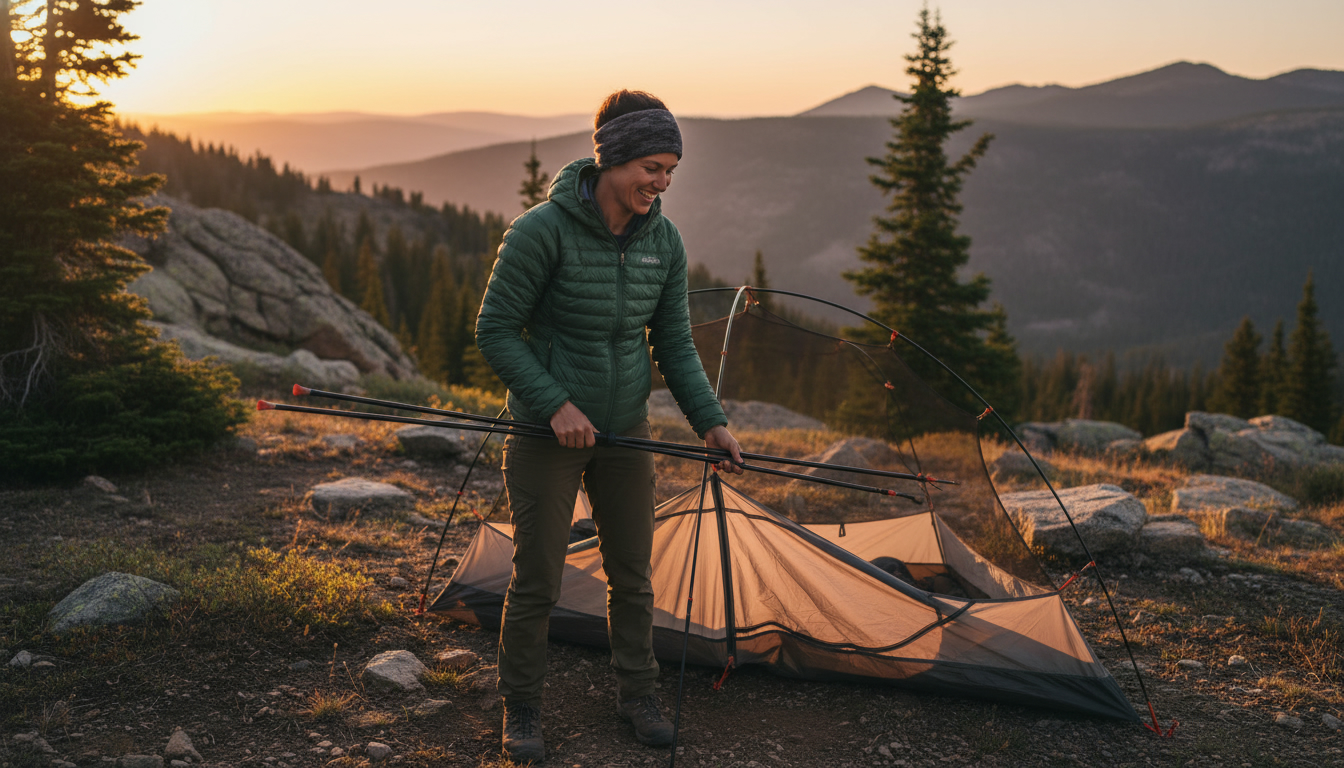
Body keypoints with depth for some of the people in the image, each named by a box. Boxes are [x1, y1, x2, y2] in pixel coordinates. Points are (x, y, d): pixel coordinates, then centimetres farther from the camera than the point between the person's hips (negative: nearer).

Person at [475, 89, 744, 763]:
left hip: (625, 430, 5)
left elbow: (674, 343, 5)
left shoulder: (663, 241, -3)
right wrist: (555, 404, -21)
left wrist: (710, 420, -5)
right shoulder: (543, 230, -21)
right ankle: (520, 710, 23)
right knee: (536, 581, 4)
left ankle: (637, 694, 34)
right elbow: (495, 330, -15)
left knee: (632, 573, 15)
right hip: (546, 432, -5)